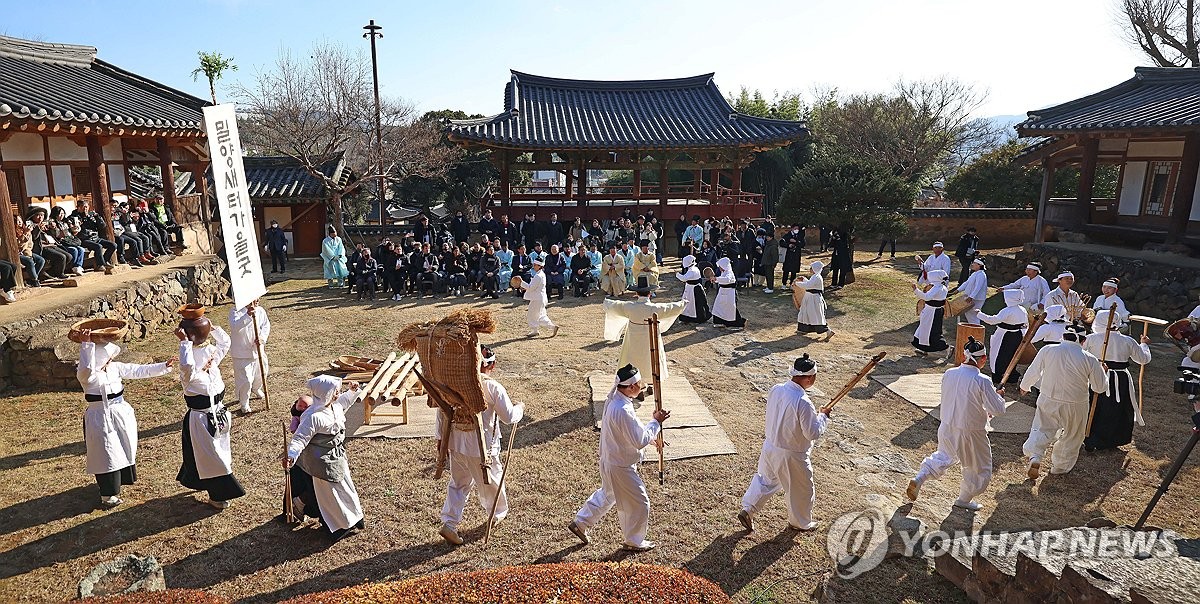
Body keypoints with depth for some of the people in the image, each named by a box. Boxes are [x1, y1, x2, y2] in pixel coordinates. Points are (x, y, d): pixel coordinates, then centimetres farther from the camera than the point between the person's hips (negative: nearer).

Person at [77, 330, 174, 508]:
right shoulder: (85, 375, -17)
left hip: (121, 413, 7)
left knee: (124, 451, 20)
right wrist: (86, 344, -45)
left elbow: (140, 371, 4)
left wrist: (164, 366, 1)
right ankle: (108, 495, 15)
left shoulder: (115, 367, 1)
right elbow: (86, 368, -40)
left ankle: (117, 483, 43)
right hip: (101, 418, -7)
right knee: (108, 457, 0)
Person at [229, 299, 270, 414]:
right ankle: (244, 404, 19)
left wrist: (262, 338, -15)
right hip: (241, 353, -6)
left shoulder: (260, 311, -2)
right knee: (245, 380, -4)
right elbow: (234, 326, -35)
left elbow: (266, 325, 4)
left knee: (261, 373, 24)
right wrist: (247, 316, -49)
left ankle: (256, 389, 57)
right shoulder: (235, 311, -18)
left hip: (258, 350, 6)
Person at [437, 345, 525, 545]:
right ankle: (498, 515, 39)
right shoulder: (493, 388, -17)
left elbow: (442, 412, 3)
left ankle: (449, 522, 11)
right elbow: (509, 417, -13)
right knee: (490, 483, 18)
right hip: (481, 447, -4)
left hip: (456, 444, 4)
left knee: (458, 483, 19)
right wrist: (520, 408, 8)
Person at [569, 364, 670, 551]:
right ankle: (634, 542, 32)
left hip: (609, 460, 9)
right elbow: (641, 441, -26)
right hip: (620, 467, -9)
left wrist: (651, 436, 5)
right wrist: (656, 422, -16)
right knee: (638, 503, 11)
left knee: (607, 494, 30)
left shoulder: (613, 399, -3)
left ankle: (580, 523, 42)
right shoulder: (623, 411, -34)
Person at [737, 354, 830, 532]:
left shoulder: (776, 389, -9)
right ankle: (800, 523, 40)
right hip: (791, 456, -6)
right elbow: (813, 433, -21)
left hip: (770, 446, 6)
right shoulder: (803, 403, -30)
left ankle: (747, 510, 27)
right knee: (801, 490, 19)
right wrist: (823, 416, -7)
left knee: (765, 479, 27)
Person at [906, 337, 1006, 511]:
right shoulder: (982, 381, -22)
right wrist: (998, 396, 5)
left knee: (944, 456, 29)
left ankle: (918, 479, 14)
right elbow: (998, 409, -15)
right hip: (971, 433, -5)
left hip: (947, 428, 5)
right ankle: (964, 499, 34)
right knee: (979, 467, 20)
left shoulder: (948, 374, -6)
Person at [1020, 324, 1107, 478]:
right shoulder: (1089, 359, -13)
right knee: (1071, 437, 19)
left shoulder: (1047, 350, -10)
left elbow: (1032, 372, 2)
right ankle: (1060, 467, 32)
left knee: (1042, 429, 14)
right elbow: (1101, 387, -2)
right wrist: (1102, 371, 17)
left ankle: (1034, 456, -10)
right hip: (1075, 407, 0)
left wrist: (1024, 386, 21)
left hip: (1048, 401, 1)